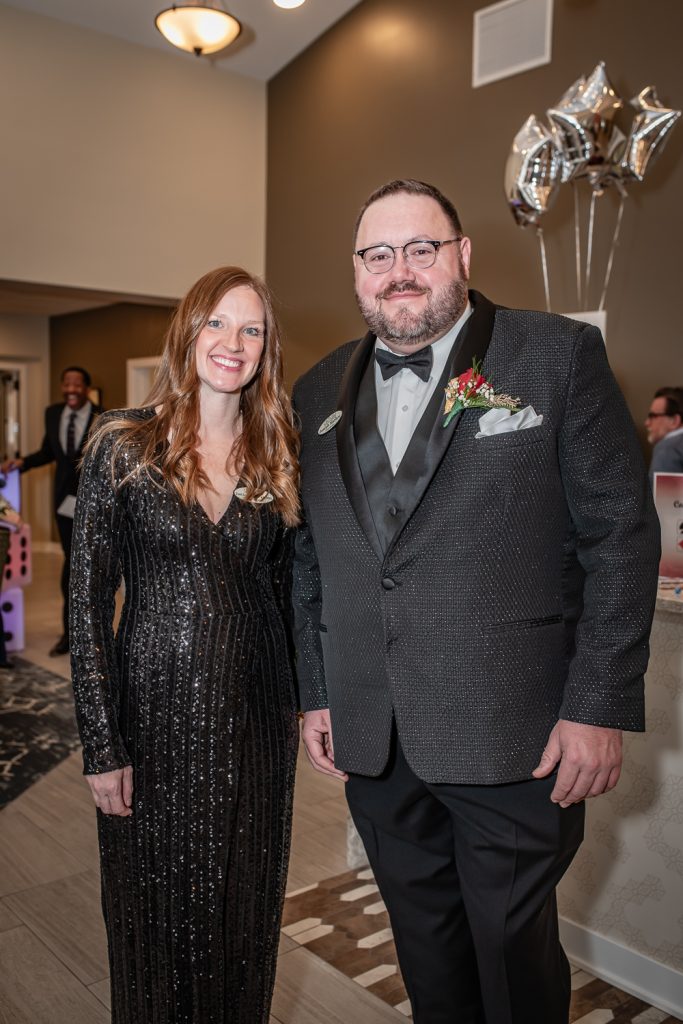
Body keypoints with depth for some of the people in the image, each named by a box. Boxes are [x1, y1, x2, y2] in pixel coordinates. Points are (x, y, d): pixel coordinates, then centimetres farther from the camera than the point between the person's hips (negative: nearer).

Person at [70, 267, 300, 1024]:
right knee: (157, 910, 14)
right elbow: (87, 599, -8)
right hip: (155, 712, -3)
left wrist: (296, 701, 7)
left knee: (244, 905, 17)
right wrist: (102, 746, -11)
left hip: (254, 714, 3)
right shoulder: (123, 444, -8)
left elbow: (282, 590, 10)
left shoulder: (276, 457, 3)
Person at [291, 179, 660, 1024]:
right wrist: (314, 694, 10)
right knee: (426, 950, 20)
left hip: (513, 735, -4)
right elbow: (307, 559, 13)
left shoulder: (561, 357, -5)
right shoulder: (318, 394, 9)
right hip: (371, 741, 4)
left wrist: (598, 707, -11)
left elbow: (622, 535, -7)